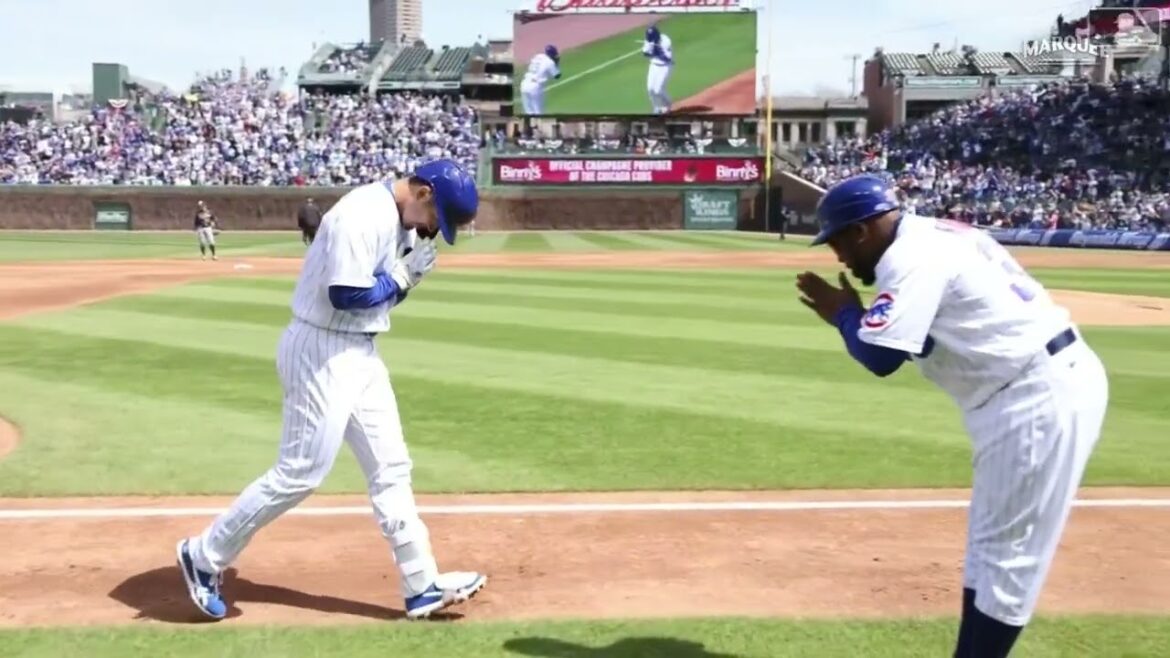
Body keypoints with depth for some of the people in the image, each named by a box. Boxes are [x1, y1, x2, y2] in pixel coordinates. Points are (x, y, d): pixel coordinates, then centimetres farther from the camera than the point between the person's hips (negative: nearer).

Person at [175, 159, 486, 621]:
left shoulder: (399, 219, 10)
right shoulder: (364, 214, -20)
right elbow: (347, 294, -25)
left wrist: (409, 273, -7)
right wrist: (403, 275, -13)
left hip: (359, 352, 10)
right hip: (323, 353, -10)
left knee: (390, 468, 9)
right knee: (300, 473, -3)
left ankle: (422, 586, 16)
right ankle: (204, 556, 15)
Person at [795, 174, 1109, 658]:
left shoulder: (912, 256, -15)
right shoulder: (930, 236, 15)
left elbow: (879, 356, -20)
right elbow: (909, 334, 18)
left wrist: (843, 314, -3)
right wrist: (855, 313, 6)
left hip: (1039, 396, -11)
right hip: (1050, 385, 11)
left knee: (1006, 552, -3)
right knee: (992, 545, 18)